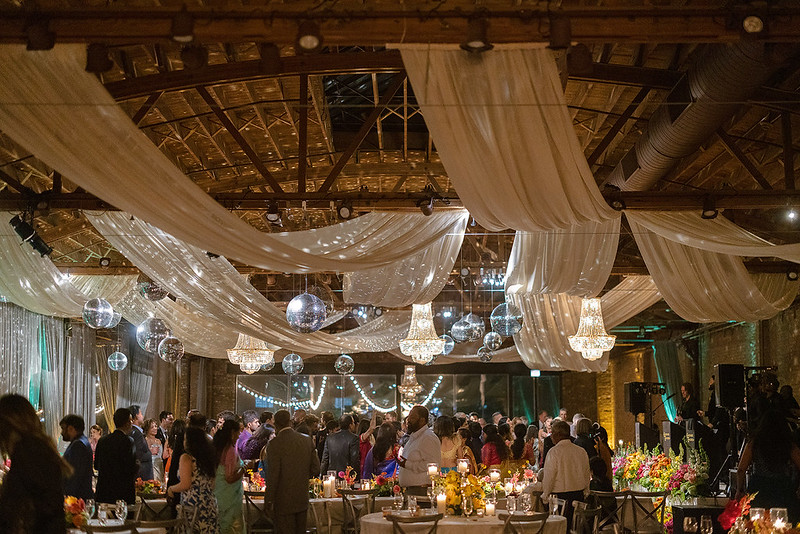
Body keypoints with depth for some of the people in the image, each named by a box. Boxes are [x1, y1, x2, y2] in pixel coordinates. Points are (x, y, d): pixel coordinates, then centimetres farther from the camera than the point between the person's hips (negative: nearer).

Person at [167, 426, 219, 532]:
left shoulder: (186, 458, -7)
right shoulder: (209, 456, 12)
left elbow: (185, 485, -12)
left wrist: (171, 489, 4)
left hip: (193, 506, -6)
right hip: (210, 505, 6)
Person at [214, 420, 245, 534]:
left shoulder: (217, 449, 5)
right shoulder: (231, 451, -19)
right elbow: (230, 478, -22)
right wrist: (244, 469, -9)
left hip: (217, 493, 8)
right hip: (230, 497, -8)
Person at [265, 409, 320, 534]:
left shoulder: (275, 443, -16)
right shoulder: (307, 440, 1)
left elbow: (273, 475, -16)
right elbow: (315, 469, 4)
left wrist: (268, 500, -8)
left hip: (284, 501, -5)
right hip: (303, 500, 5)